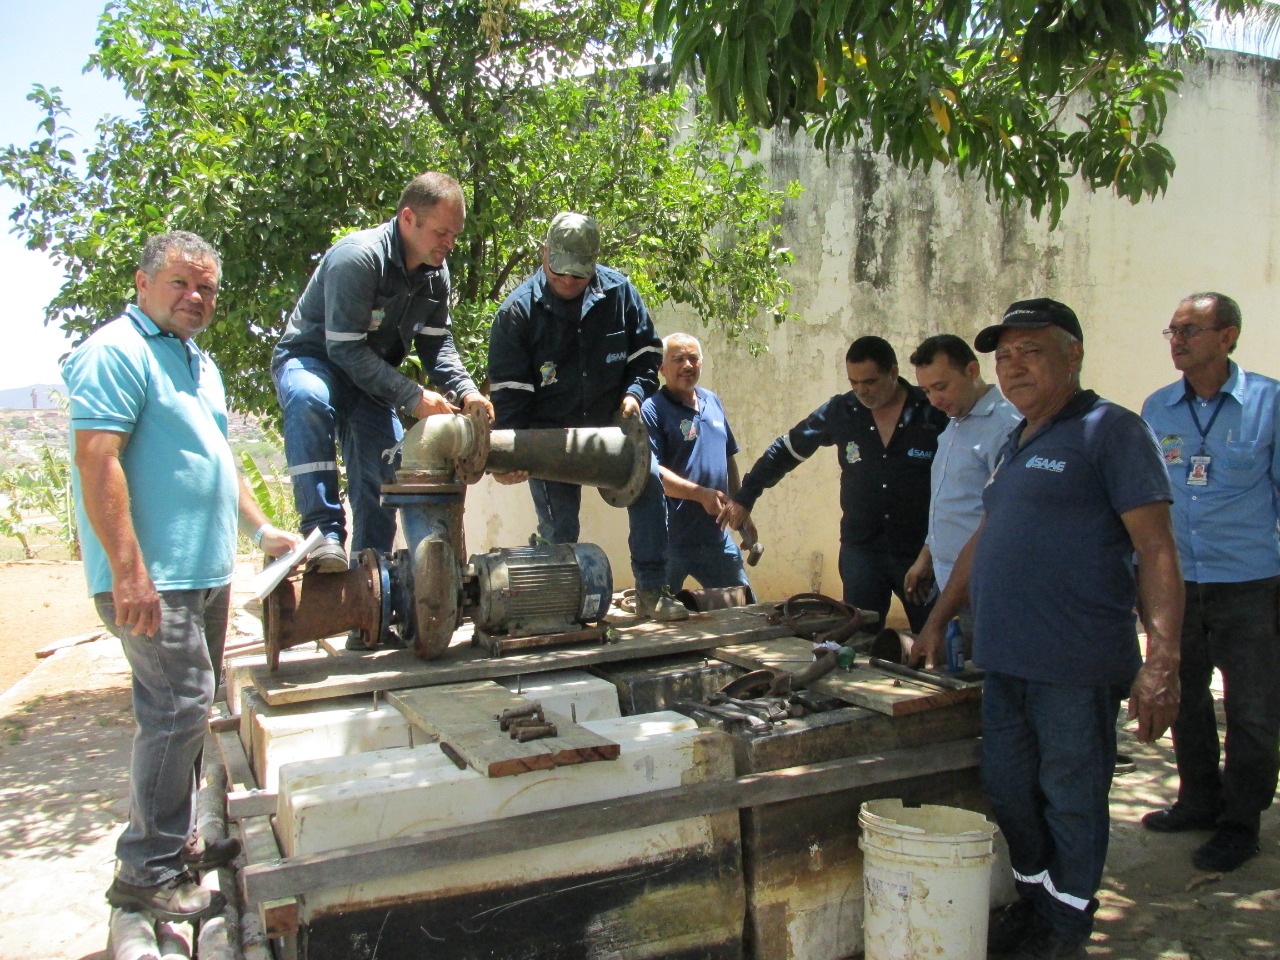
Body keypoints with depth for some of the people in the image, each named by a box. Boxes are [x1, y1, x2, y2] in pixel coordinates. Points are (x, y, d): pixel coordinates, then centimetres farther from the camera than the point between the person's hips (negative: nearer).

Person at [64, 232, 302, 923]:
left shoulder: (199, 364, 19)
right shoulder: (117, 352, -10)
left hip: (205, 573, 10)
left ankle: (177, 840, 28)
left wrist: (261, 531, 23)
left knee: (187, 711, 15)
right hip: (153, 578, -9)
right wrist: (129, 571, -24)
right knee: (176, 711, -8)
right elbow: (96, 462, -19)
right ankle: (149, 872, 4)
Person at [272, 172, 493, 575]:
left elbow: (437, 343, 6)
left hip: (371, 375, 7)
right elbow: (344, 348, -28)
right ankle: (323, 531, -40)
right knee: (309, 399, -40)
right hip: (312, 358, -7)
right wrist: (412, 397, -31)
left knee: (381, 476, -5)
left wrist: (465, 390, -14)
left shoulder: (436, 272, -2)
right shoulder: (358, 258, -26)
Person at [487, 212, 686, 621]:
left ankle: (651, 590, -6)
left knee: (649, 482, -15)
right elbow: (508, 393, -11)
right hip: (549, 435, -2)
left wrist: (635, 391, -12)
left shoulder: (618, 291, -4)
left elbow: (646, 351, 8)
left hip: (610, 423, 2)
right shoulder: (517, 312, -10)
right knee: (558, 529, -5)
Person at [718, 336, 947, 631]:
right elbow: (785, 449, 10)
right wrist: (744, 497, 6)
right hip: (861, 550, 2)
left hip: (921, 550, -2)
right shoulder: (840, 412, 0)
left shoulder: (935, 413, -8)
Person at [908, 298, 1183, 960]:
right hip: (1006, 659, 8)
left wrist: (1161, 662, -20)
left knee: (1071, 800, 5)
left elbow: (1156, 549, -13)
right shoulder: (1016, 442, 18)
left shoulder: (1110, 430, -7)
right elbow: (984, 539, 26)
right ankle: (1033, 903, 34)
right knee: (1010, 794, 15)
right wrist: (937, 621, 25)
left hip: (1076, 667, -8)